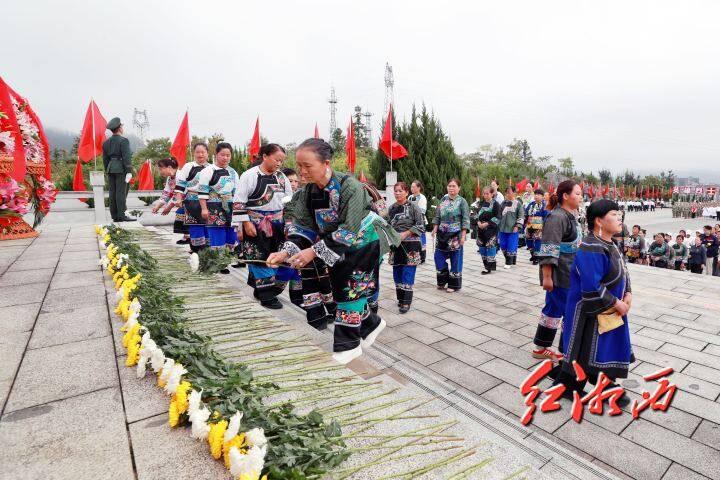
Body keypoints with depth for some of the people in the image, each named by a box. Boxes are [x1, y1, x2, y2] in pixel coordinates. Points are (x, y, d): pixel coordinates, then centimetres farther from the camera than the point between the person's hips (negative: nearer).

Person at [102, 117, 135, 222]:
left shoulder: (106, 142, 14)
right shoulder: (123, 141, -8)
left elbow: (105, 159, 16)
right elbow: (127, 157, -15)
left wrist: (107, 172, 22)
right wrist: (129, 172, -16)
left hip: (110, 168, 7)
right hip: (121, 169, -7)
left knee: (112, 193, 6)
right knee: (121, 193, -8)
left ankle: (114, 216, 9)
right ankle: (122, 216, -10)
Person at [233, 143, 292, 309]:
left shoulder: (281, 177, 8)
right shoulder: (250, 175, -10)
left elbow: (289, 200, 15)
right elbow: (239, 202, -11)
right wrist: (246, 223, -16)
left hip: (277, 226, 6)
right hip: (256, 226, -6)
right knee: (260, 260, -3)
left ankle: (260, 288, 25)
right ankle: (267, 295, 3)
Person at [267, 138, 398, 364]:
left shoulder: (350, 187, -30)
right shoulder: (308, 191, -10)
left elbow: (348, 231, -32)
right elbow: (303, 226, -8)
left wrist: (314, 251, -34)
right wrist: (286, 251, -25)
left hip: (365, 241, -7)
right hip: (340, 245, 7)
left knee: (350, 289, -6)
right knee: (340, 287, 13)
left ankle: (348, 345, 9)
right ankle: (370, 323, 35)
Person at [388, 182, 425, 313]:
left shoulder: (413, 207, -5)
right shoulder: (391, 208, 8)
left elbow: (420, 226, -7)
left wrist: (405, 233, -15)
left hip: (410, 245, -5)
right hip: (396, 245, 5)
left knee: (408, 273, -5)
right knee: (397, 273, 9)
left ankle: (406, 302, 3)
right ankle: (400, 298, 24)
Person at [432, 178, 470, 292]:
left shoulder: (462, 201, -4)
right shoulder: (443, 200, 9)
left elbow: (465, 220, -8)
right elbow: (437, 216, 13)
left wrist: (463, 236, -14)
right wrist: (435, 229, 5)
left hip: (455, 235, -5)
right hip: (442, 234, 5)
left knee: (455, 260, 2)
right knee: (438, 257, 6)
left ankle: (454, 284, 15)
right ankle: (442, 281, 23)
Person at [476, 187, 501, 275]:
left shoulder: (495, 204, -5)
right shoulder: (482, 203, 12)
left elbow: (497, 218, -10)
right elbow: (478, 214, 16)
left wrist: (487, 224, -16)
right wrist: (478, 222, -4)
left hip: (491, 229, -6)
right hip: (481, 229, 6)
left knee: (490, 247, -7)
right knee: (482, 247, 9)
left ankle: (489, 267, -1)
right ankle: (486, 264, 22)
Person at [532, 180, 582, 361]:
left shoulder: (570, 215, 11)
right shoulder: (557, 217, -19)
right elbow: (548, 250, -23)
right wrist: (546, 276, -24)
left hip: (567, 273, 10)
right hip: (559, 275, -10)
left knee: (553, 309, 15)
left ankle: (541, 348, 27)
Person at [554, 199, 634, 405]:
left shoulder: (609, 244, 6)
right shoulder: (591, 250, -27)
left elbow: (622, 272, 15)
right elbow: (592, 289, -30)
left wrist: (628, 294, -1)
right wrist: (616, 303, -18)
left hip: (609, 311, 10)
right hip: (590, 313, -10)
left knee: (607, 350, 22)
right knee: (583, 353, 5)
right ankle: (565, 386, 24)